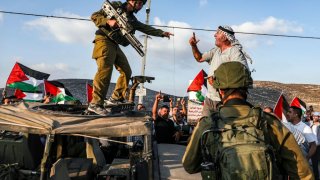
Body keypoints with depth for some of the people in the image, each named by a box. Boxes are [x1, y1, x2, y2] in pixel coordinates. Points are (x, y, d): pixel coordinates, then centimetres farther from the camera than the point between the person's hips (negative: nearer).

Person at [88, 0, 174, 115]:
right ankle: (95, 103, -25)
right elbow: (94, 16, -3)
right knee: (105, 69, -24)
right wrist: (108, 21, -20)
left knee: (126, 71, 4)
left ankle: (115, 99, 13)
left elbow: (146, 28, 18)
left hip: (115, 45, 8)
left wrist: (162, 33, 10)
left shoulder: (132, 19, 20)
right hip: (104, 40, -8)